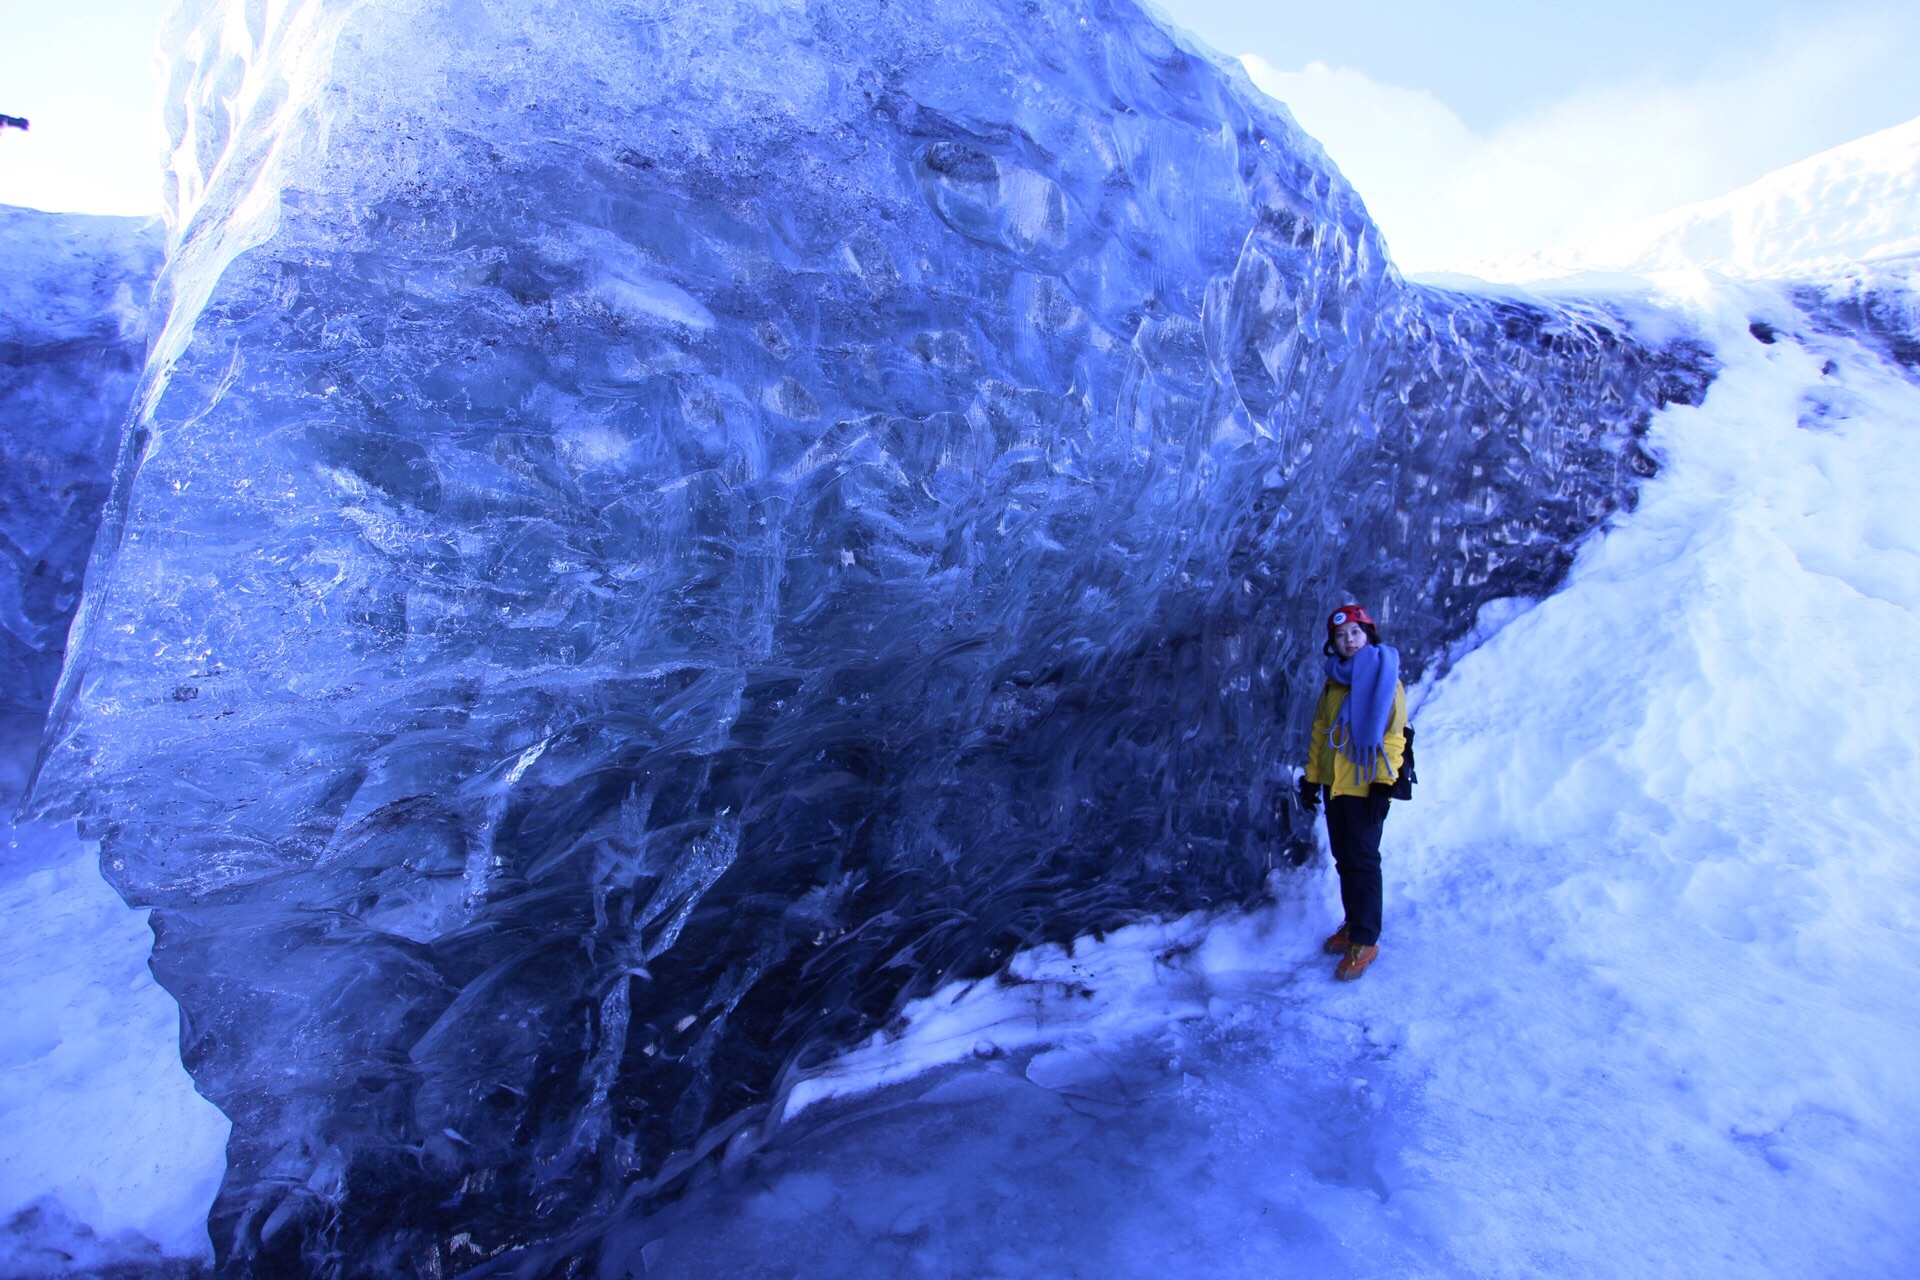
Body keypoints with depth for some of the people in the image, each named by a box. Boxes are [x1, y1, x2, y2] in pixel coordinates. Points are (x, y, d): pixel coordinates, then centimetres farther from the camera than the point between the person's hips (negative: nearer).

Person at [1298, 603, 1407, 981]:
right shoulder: (1333, 684, 12)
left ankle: (1365, 940, 5)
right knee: (1344, 861, 13)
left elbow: (1393, 737, -10)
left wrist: (1383, 784, -16)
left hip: (1365, 789, -6)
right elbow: (1319, 733, 14)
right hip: (1335, 787, 6)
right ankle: (1354, 924, 26)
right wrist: (1311, 778, 11)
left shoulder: (1385, 681, -5)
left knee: (1362, 863, -3)